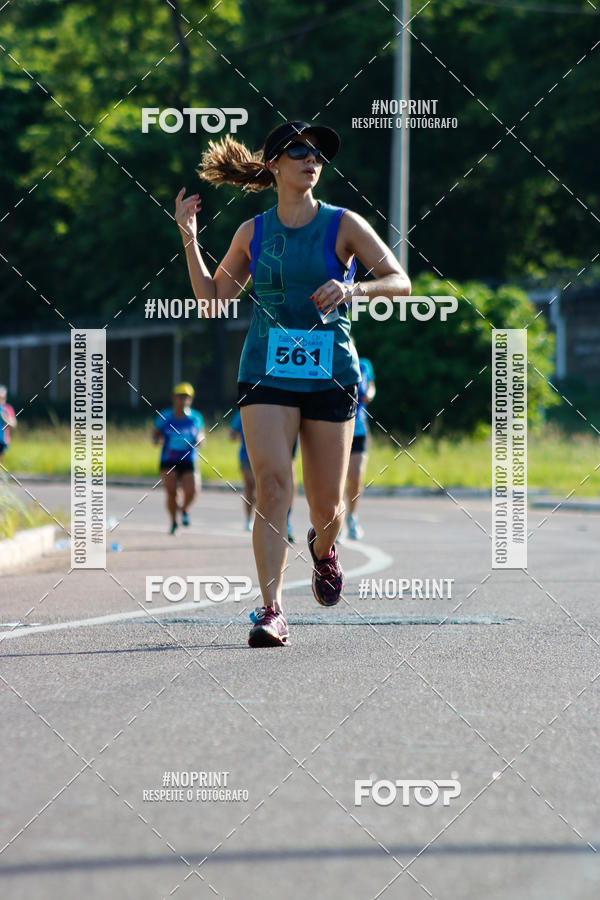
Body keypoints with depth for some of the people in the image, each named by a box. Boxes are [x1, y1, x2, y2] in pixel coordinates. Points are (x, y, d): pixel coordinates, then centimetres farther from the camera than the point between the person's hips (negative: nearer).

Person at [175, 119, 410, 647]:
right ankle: (272, 611, -20)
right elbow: (213, 302, 15)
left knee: (327, 505, 5)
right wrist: (190, 241, 3)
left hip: (330, 374, 0)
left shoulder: (343, 225, 0)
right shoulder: (253, 233, 7)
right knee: (272, 485, -18)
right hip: (267, 373, 1)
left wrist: (351, 289, -21)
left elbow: (400, 282, -3)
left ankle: (323, 548, 42)